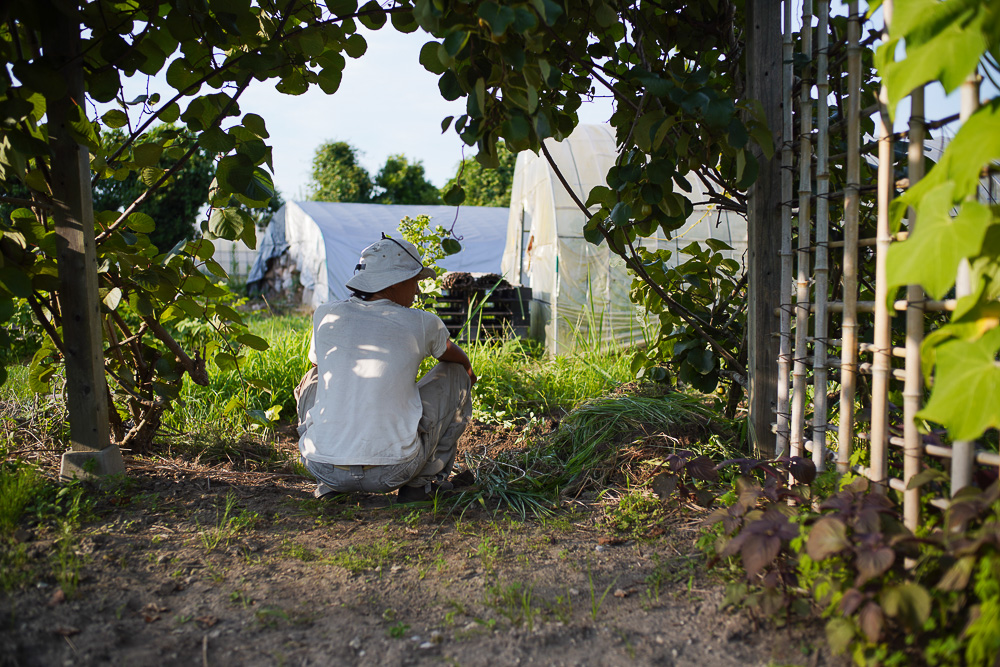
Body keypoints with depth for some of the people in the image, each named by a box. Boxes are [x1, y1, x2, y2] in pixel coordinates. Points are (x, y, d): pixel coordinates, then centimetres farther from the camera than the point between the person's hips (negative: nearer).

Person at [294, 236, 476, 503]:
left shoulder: (324, 315, 3)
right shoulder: (422, 324, -3)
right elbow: (460, 360, 20)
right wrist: (468, 372, 44)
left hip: (322, 467, 3)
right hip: (391, 471, -3)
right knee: (456, 375, 15)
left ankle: (330, 484, 22)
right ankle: (425, 480, 18)